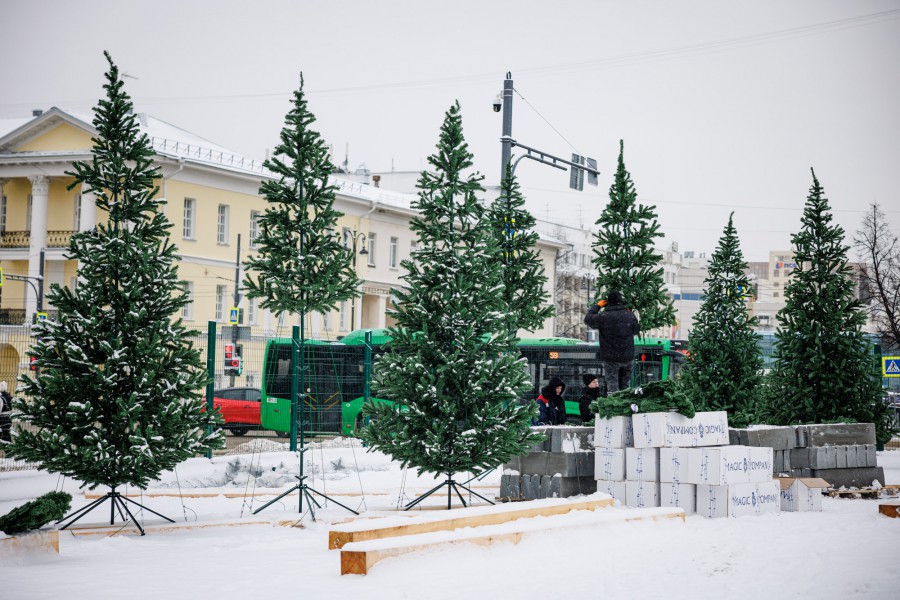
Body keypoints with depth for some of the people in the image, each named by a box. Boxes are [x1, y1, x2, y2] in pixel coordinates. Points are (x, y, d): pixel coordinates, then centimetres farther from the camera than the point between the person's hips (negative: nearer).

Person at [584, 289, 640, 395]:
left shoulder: (603, 317, -13)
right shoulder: (630, 315, -2)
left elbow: (588, 319, 4)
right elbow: (636, 330, 14)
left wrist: (597, 306, 15)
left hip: (611, 359, -3)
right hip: (628, 357, 3)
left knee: (612, 386, -2)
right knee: (625, 385, 16)